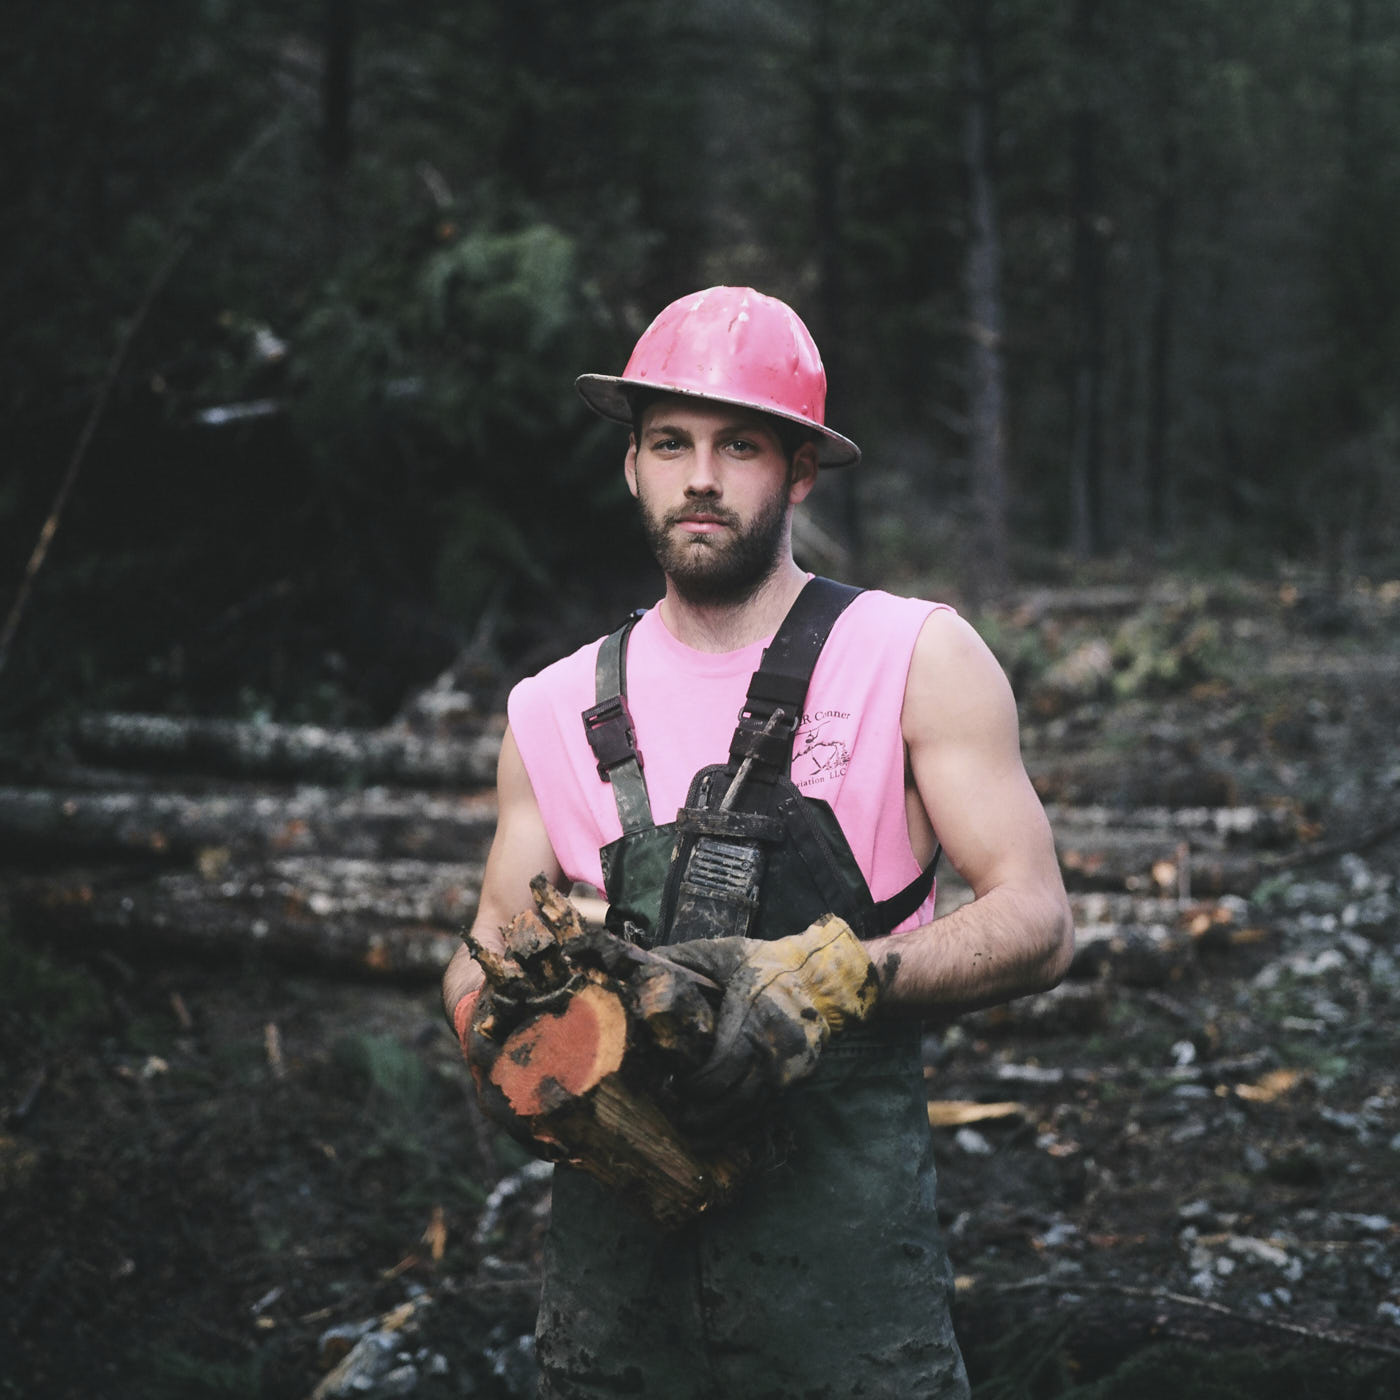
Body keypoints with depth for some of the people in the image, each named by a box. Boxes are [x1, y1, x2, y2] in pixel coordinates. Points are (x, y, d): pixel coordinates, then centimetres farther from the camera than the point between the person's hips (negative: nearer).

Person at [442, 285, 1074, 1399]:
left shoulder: (919, 661, 0)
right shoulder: (556, 711, 10)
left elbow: (1037, 923, -5)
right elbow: (489, 949, 15)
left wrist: (821, 977, -20)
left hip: (842, 1234, -3)